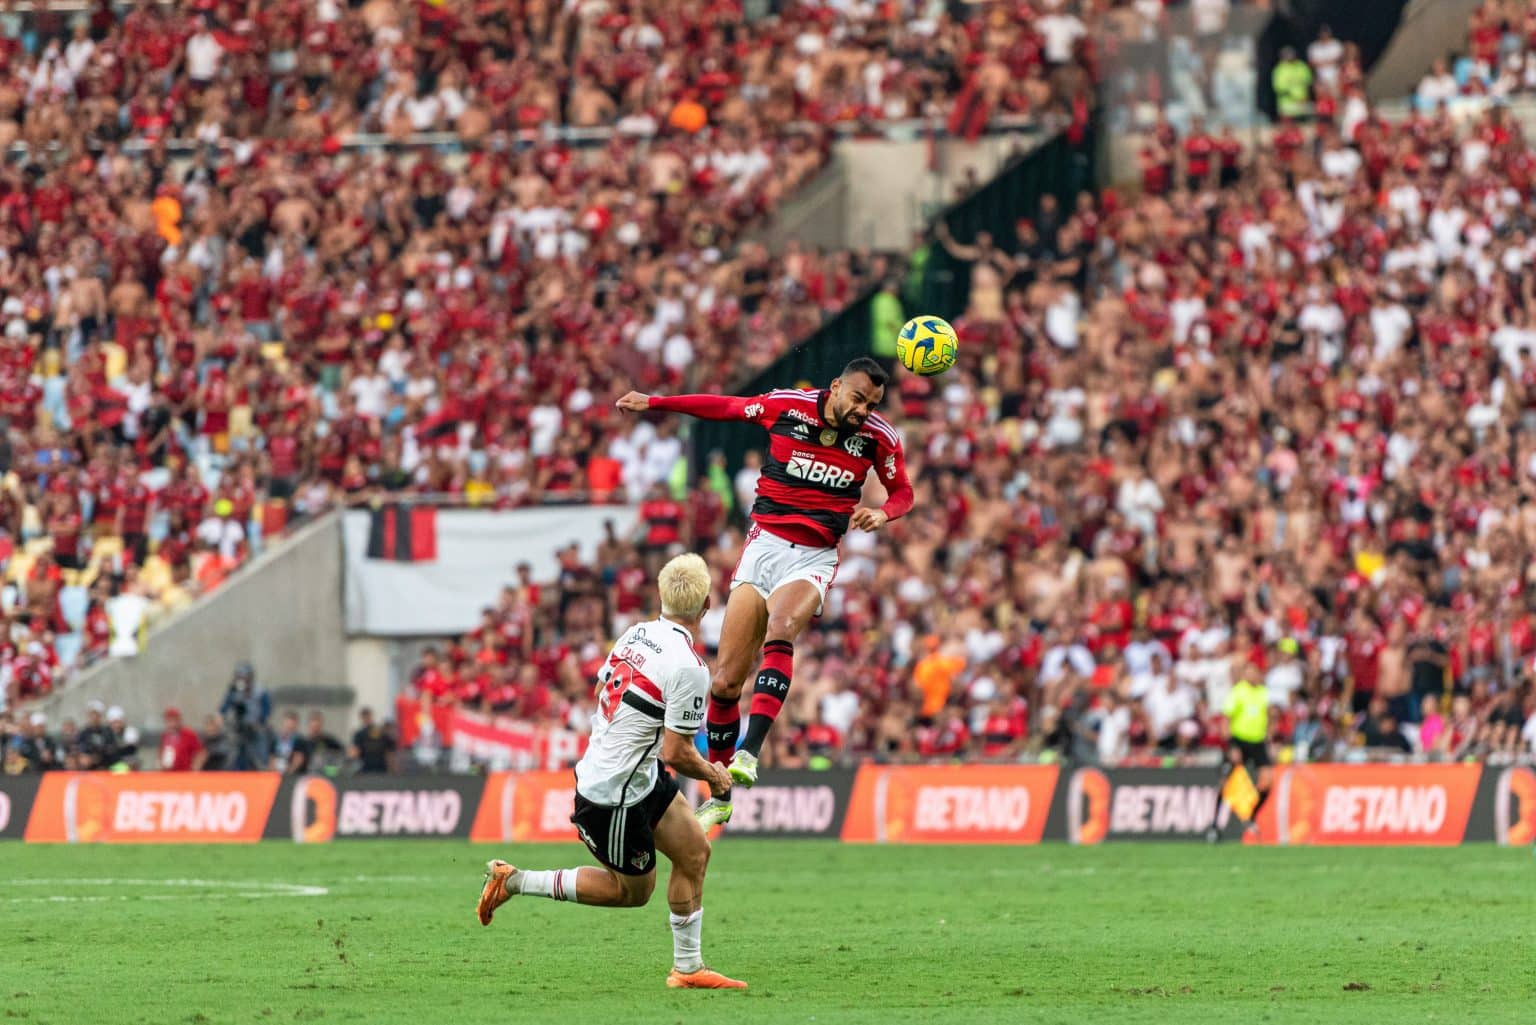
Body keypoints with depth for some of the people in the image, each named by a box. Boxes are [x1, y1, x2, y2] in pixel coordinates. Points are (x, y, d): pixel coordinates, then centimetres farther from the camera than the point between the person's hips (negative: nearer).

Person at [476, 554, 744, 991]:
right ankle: (515, 881, 10)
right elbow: (677, 753, -22)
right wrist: (714, 776, -2)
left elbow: (600, 689, 14)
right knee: (632, 890, 10)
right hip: (616, 796, -8)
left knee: (694, 852, 12)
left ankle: (688, 967, 19)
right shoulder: (689, 668, -25)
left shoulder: (637, 633, 0)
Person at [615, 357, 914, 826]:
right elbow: (726, 407, 13)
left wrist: (882, 512, -10)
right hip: (764, 545, 2)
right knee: (725, 682, -3)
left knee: (779, 630, -36)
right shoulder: (787, 405, -3)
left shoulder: (880, 436, -2)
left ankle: (749, 752, -44)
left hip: (815, 559, -2)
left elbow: (902, 491, 12)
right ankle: (719, 798, 12)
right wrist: (653, 402, 17)